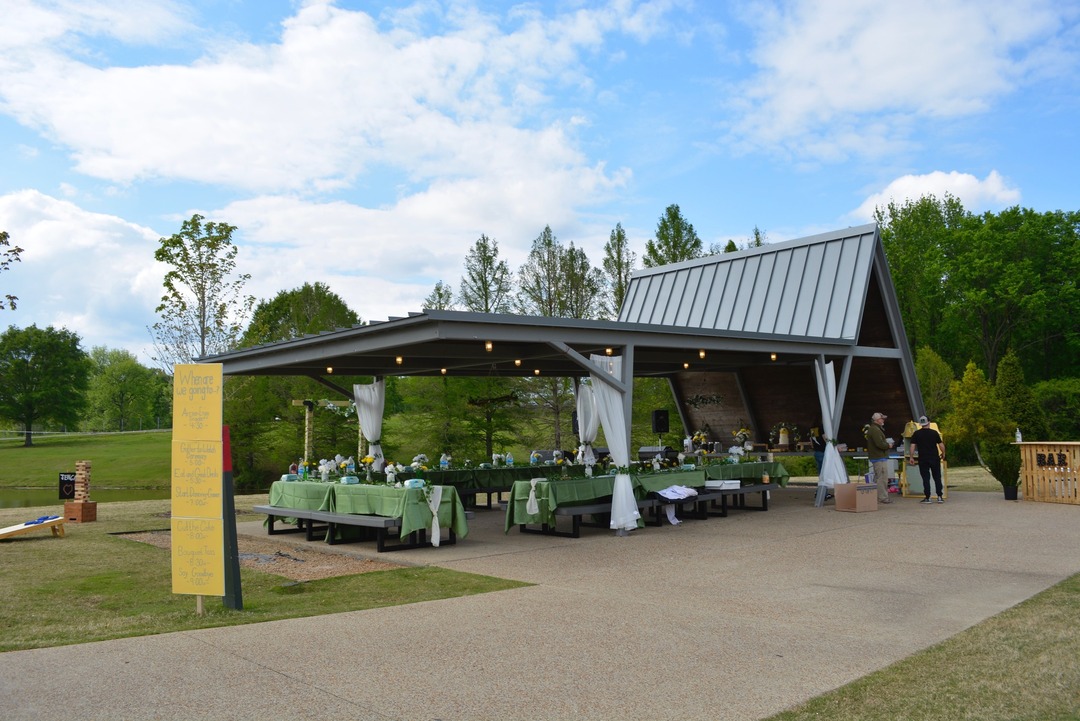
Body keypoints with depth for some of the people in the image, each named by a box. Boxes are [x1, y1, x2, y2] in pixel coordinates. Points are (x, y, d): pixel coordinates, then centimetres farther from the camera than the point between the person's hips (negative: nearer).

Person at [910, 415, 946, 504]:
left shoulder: (916, 434, -1)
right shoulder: (934, 433, -1)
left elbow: (912, 446, -5)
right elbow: (941, 445, -1)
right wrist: (943, 454, 15)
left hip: (923, 459, 0)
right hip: (935, 458, 0)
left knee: (926, 478, 2)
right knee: (937, 478, 10)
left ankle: (927, 498, 2)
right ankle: (940, 497, 8)